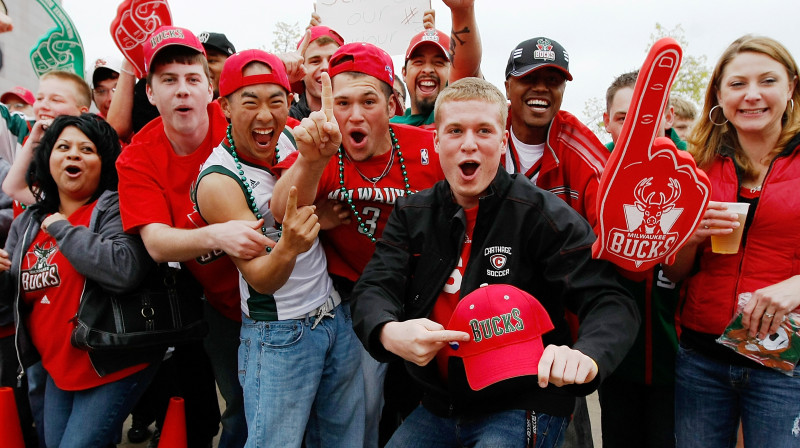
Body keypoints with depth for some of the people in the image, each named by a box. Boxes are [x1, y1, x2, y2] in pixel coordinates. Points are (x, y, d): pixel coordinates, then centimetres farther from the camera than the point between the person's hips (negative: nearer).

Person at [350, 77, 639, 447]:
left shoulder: (543, 215, -12)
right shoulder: (412, 214, 2)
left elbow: (610, 302, -17)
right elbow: (373, 289, -6)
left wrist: (586, 356, -39)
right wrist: (388, 331, -30)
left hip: (522, 405, -4)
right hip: (440, 403, 4)